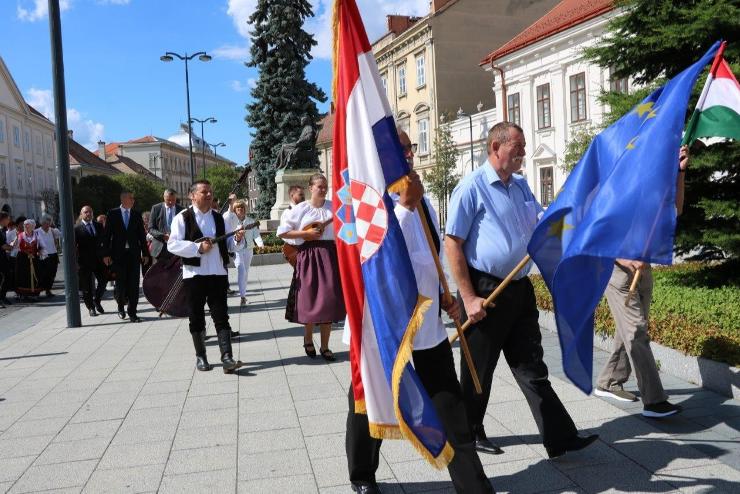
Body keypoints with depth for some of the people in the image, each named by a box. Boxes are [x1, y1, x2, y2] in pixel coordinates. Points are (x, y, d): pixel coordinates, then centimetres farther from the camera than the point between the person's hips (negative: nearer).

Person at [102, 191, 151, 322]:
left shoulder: (137, 214, 7)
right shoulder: (112, 214, 2)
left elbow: (142, 234, 8)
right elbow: (107, 234, 1)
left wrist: (145, 253, 4)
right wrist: (106, 254, -5)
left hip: (134, 253, 1)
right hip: (118, 253, -1)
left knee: (133, 283, -1)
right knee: (120, 282, 4)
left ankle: (132, 312, 5)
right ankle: (121, 306, 29)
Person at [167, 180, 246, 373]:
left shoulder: (218, 218, 13)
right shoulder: (183, 218, -2)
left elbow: (227, 244, 15)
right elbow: (173, 244, -10)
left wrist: (237, 239, -7)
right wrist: (198, 247, -19)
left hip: (218, 274, 3)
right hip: (194, 274, -3)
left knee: (221, 316, -3)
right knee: (197, 317, 7)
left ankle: (227, 357, -7)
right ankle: (200, 356, 21)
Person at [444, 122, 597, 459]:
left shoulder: (521, 186, 12)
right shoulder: (472, 188, -10)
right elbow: (452, 244, -14)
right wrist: (468, 298, -18)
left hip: (520, 289, 7)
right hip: (485, 291, -6)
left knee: (532, 367, 10)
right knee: (478, 369, 8)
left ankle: (559, 438, 14)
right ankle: (469, 433, 27)